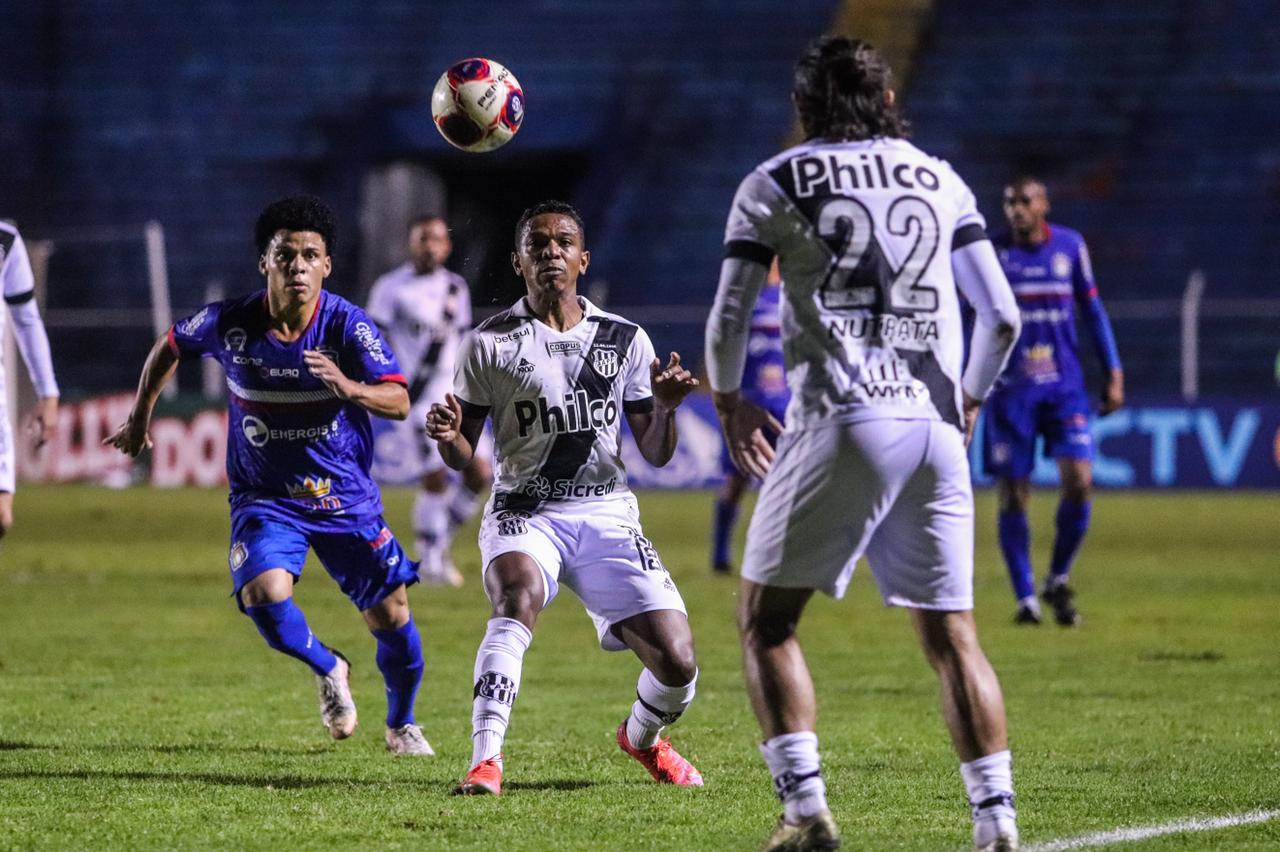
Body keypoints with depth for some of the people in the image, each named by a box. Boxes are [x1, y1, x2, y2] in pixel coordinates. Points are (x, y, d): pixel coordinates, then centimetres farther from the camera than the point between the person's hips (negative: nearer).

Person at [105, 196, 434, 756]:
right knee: (264, 595, -25)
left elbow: (399, 401, -25)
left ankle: (400, 725, 29)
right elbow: (170, 347, 10)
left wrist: (347, 387, -45)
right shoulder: (227, 323, -12)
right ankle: (329, 672, 7)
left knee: (390, 616, 0)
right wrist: (139, 416, 17)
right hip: (263, 496, 0)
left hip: (346, 495, 0)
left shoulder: (348, 326, -16)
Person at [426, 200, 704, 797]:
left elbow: (656, 455, 10)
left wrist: (666, 408, -11)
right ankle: (485, 762, -38)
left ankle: (642, 738, 27)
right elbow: (462, 458, 4)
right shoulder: (491, 343, 1)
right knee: (518, 596, -37)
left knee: (677, 665, -9)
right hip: (524, 510, -2)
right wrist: (448, 436, -19)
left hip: (607, 515, 2)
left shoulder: (624, 339, 7)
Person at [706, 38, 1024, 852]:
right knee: (953, 635, 9)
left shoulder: (776, 184, 5)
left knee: (767, 621, 5)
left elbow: (729, 321, 2)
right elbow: (1002, 315, 11)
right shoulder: (941, 180, 14)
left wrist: (731, 401, 21)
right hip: (934, 426, 4)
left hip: (843, 420, -4)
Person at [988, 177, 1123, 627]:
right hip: (1010, 388, -1)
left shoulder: (1070, 246, 5)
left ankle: (1058, 581, 9)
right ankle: (1026, 598, 9)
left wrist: (1114, 372, 8)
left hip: (1065, 385, 1)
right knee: (1013, 495, -2)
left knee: (1079, 481, -11)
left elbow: (1093, 311, 13)